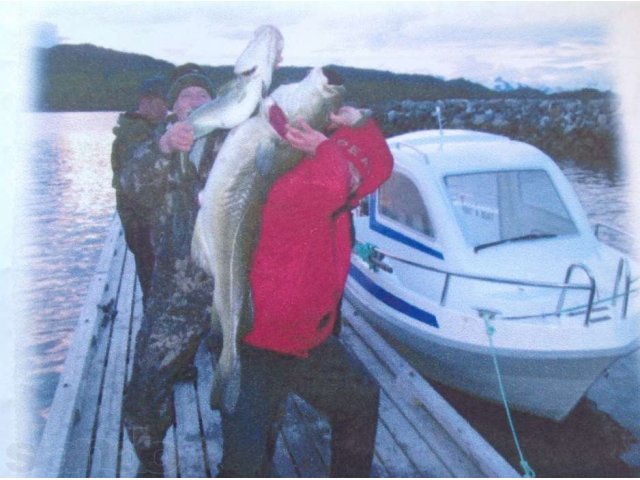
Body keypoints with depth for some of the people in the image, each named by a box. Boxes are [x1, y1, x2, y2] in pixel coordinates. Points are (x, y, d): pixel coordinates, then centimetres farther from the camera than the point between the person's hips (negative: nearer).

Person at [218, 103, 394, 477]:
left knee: (361, 400, 26)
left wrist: (358, 124, -12)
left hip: (311, 343, 9)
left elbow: (381, 166, 4)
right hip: (258, 349, -9)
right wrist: (327, 148, -28)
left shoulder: (336, 195, 1)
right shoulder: (291, 190, -27)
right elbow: (329, 181, -49)